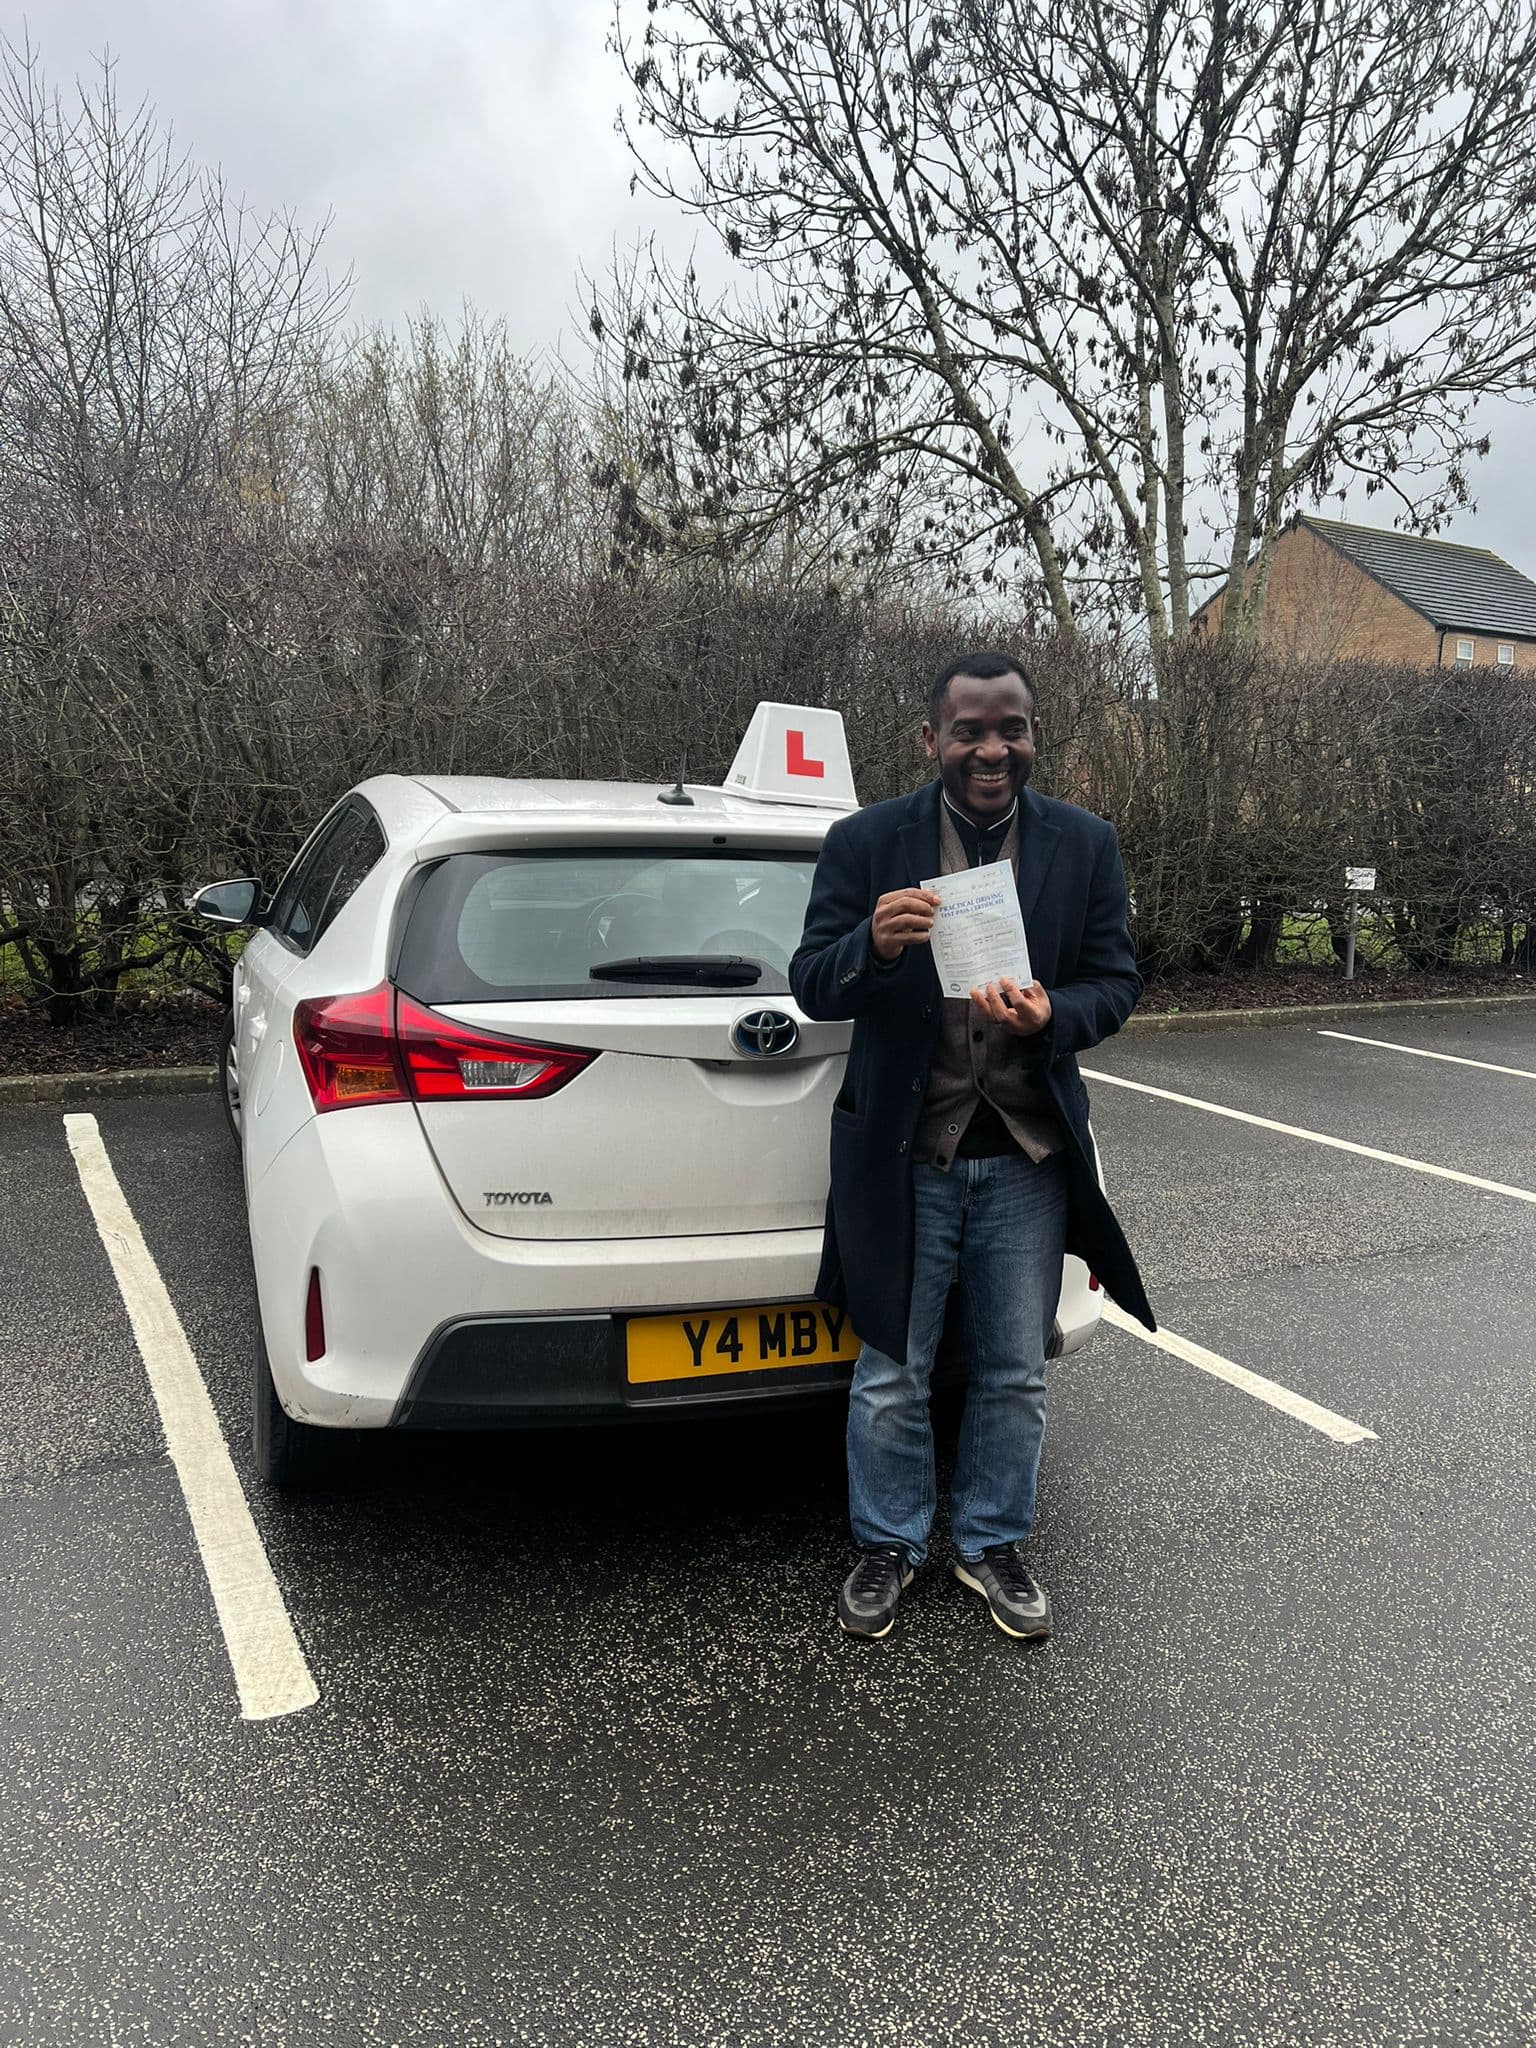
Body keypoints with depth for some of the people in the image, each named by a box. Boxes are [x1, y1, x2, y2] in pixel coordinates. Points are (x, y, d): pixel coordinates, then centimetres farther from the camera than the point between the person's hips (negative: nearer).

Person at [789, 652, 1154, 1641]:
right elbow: (812, 983, -8)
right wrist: (872, 945, -31)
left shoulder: (1086, 845, 0)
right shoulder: (865, 842, -6)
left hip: (1029, 1156, 2)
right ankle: (890, 1543, 33)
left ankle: (994, 1543, 36)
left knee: (1016, 1372, 15)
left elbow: (1117, 981, 1)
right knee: (892, 1374, 11)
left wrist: (1050, 1015, -22)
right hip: (905, 1154, -2)